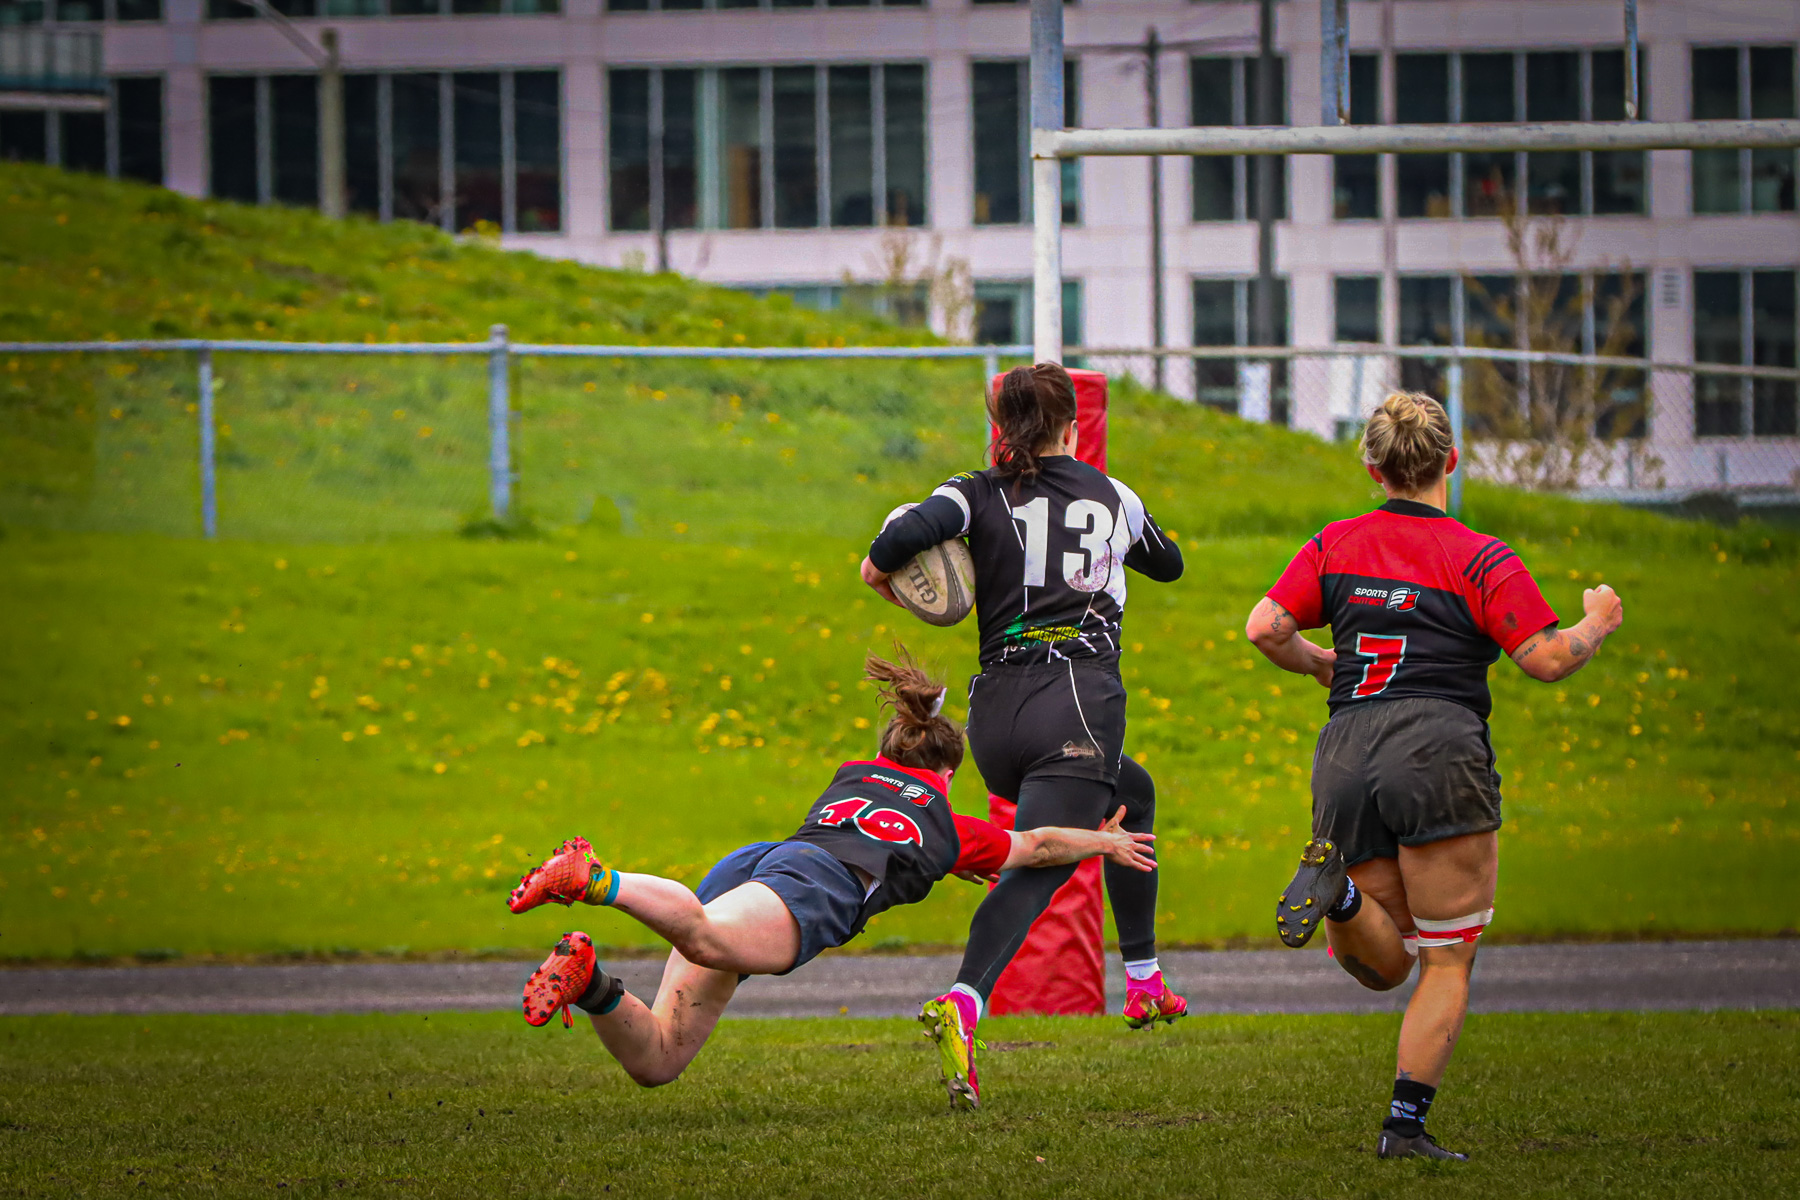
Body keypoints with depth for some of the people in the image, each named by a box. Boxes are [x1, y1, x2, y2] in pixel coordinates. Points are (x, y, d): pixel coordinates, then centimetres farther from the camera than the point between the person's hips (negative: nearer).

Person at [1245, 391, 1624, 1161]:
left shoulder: (1336, 546, 12)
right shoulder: (1481, 559, -1)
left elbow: (1265, 628, 6)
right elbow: (1547, 660, -6)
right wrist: (1597, 623, 14)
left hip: (1345, 755, 4)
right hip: (1437, 751, -4)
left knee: (1385, 964, 12)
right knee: (1447, 963, 4)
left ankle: (1337, 884, -20)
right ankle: (1405, 1125, -6)